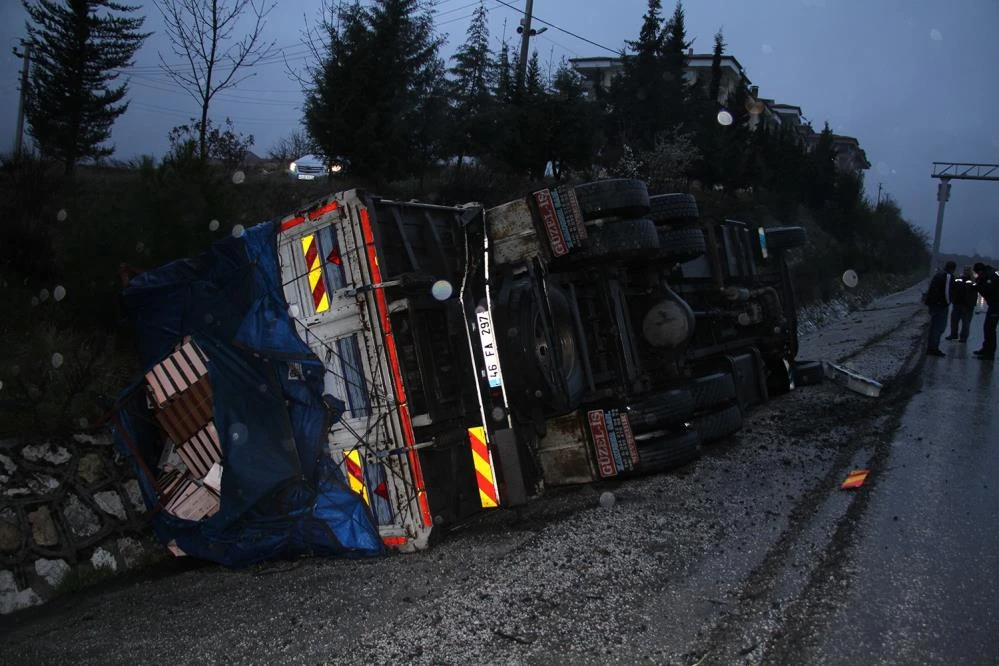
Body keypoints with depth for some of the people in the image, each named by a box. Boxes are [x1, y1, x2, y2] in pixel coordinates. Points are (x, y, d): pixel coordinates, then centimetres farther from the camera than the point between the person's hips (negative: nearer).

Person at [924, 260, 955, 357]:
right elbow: (947, 291, -17)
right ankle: (934, 348, -6)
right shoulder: (948, 276, -11)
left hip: (932, 303, 9)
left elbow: (931, 288, 19)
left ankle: (930, 348, 20)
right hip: (940, 305, -9)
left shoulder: (938, 274, 16)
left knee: (934, 326, 15)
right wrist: (948, 302, -8)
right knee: (940, 326, -4)